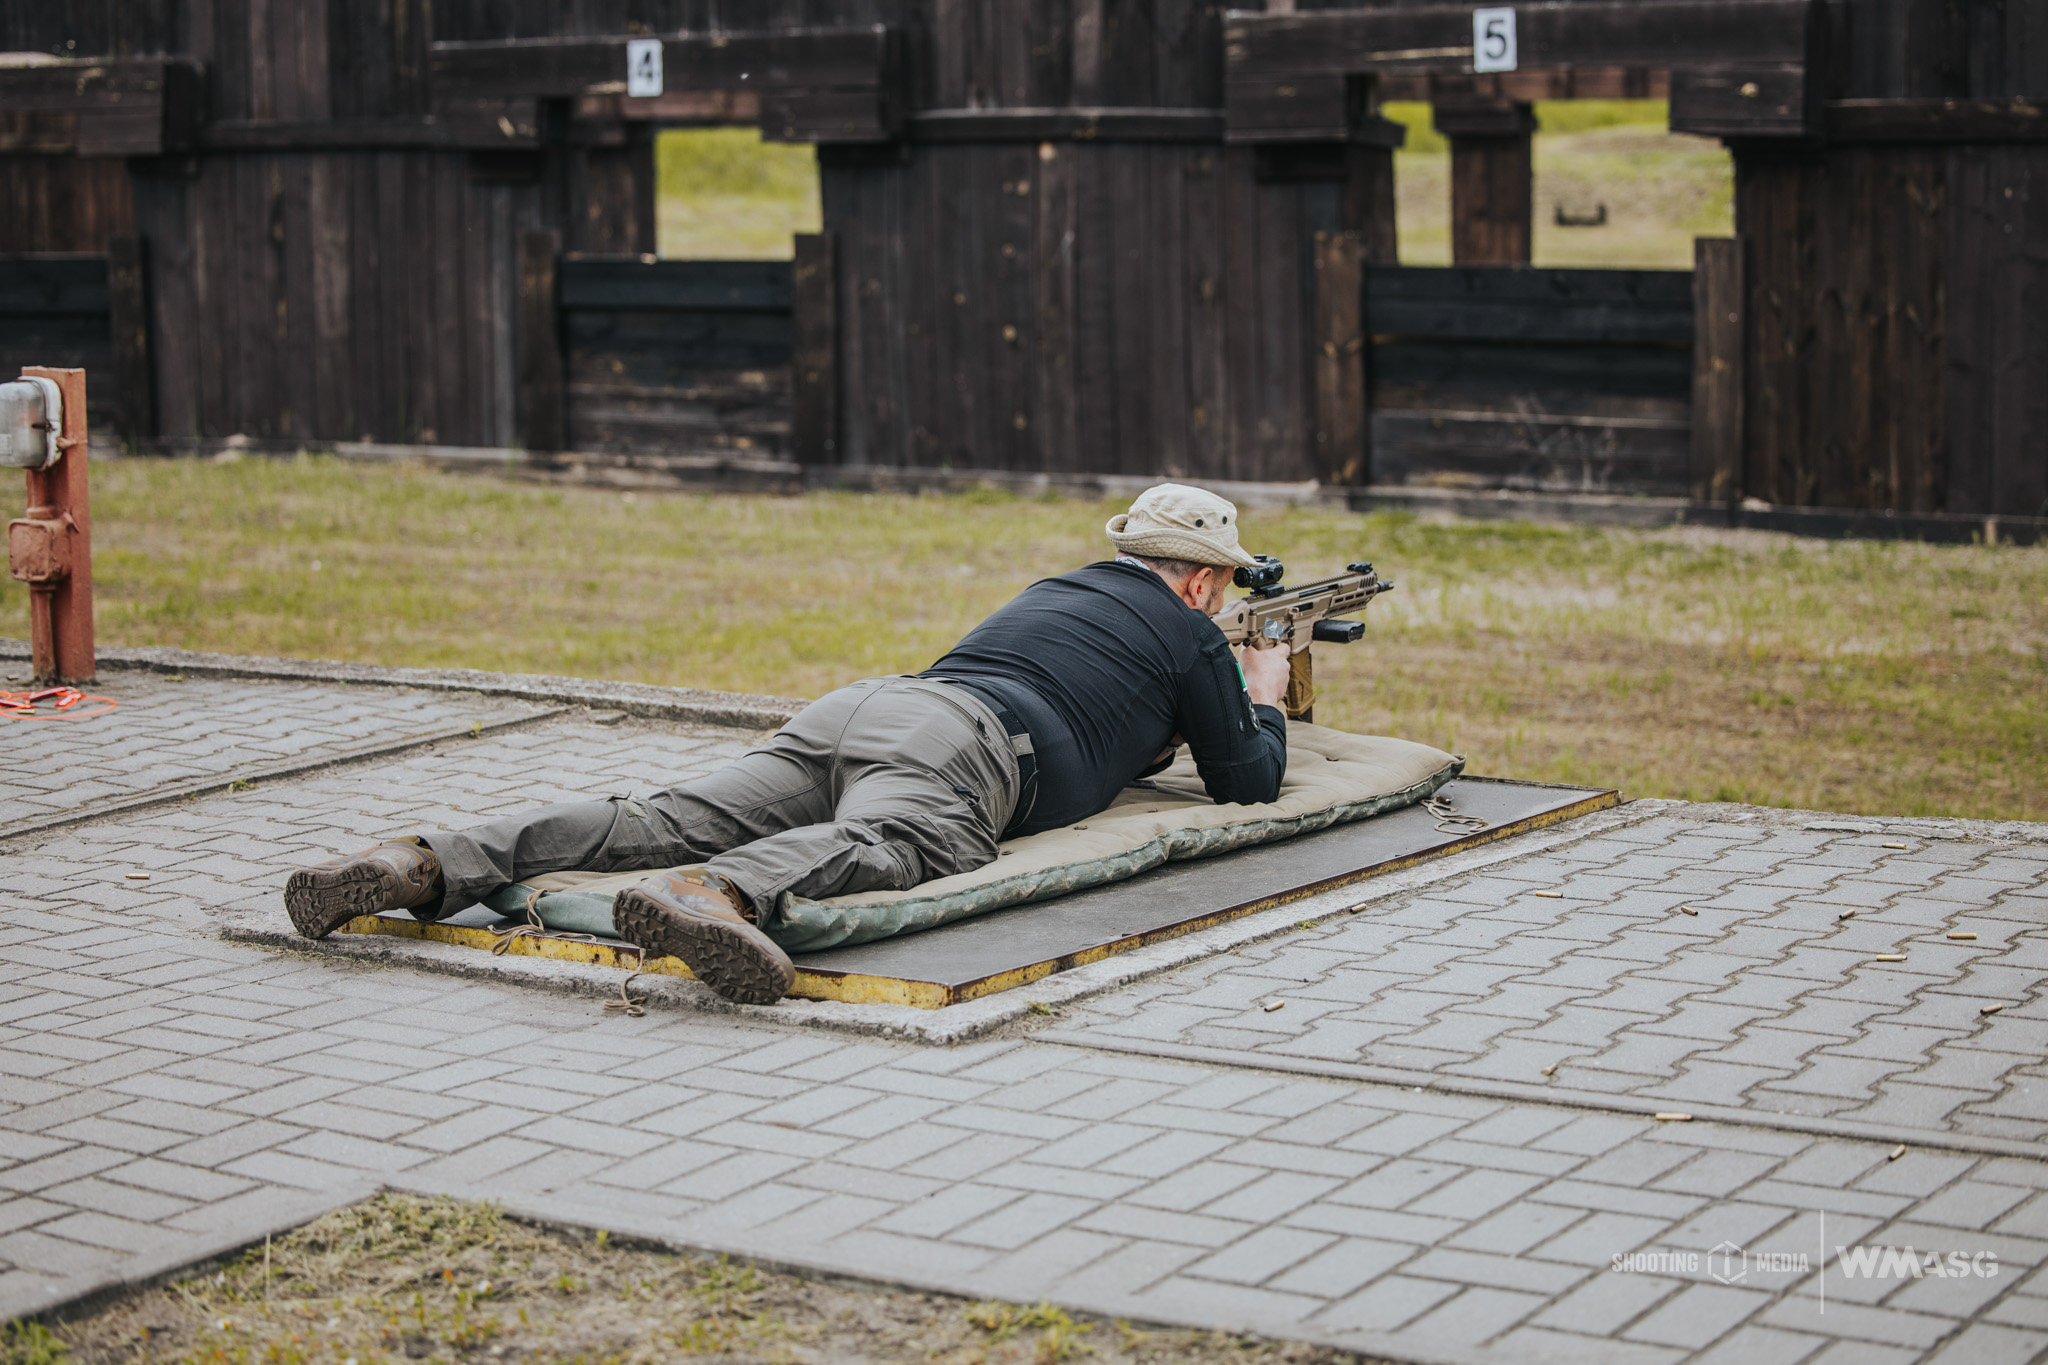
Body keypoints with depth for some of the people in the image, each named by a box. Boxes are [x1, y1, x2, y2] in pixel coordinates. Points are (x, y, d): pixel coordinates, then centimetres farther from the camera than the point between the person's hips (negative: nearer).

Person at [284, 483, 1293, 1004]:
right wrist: (1265, 699, 48)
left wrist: (1149, 734, 64)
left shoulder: (1056, 588, 41)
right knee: (887, 847, -37)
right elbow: (1249, 782, 29)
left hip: (853, 707, 7)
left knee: (661, 824, -10)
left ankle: (428, 866, -29)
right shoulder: (1188, 633, 21)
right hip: (957, 746, -6)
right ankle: (714, 897, -70)